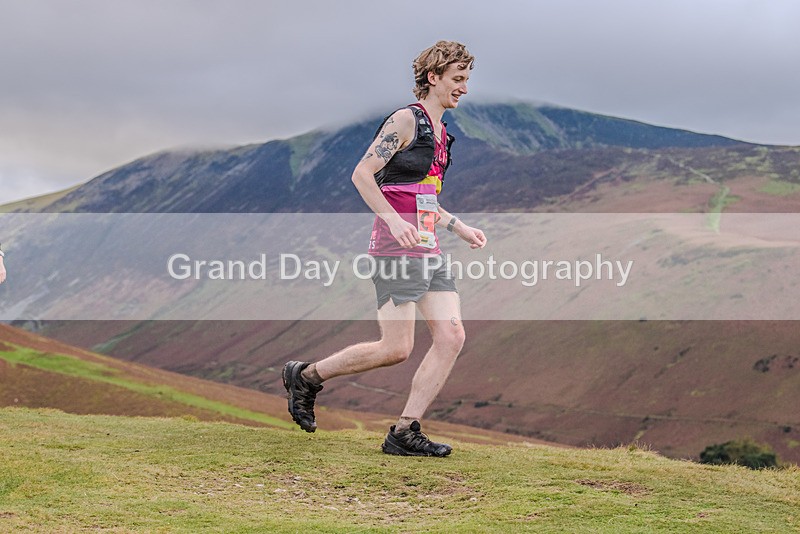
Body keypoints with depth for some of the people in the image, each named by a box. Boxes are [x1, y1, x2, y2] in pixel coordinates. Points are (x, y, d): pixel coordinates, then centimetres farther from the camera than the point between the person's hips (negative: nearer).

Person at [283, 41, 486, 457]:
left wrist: (459, 228, 22)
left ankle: (405, 433, 0)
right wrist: (394, 221, -24)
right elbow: (362, 174, -14)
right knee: (396, 348, -10)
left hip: (428, 250, 9)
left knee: (451, 336, -4)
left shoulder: (441, 133, 20)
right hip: (397, 248, -9)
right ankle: (306, 376, 10)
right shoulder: (406, 120, -7)